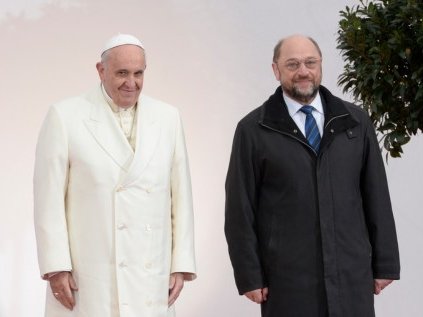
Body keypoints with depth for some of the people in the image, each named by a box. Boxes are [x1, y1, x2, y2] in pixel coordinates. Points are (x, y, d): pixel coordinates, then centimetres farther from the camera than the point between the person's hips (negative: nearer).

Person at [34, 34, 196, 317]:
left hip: (151, 281, 3)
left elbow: (180, 196, 8)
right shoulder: (65, 116, -2)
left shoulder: (168, 118, 7)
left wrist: (181, 265, 5)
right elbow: (50, 199, -3)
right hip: (87, 280, -3)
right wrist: (56, 268, -8)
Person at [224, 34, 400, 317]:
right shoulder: (253, 130, 0)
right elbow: (240, 208, 0)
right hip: (287, 281, -2)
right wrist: (250, 276, -4)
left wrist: (385, 264, 6)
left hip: (352, 275, 2)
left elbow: (377, 195, 8)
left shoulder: (354, 121, 8)